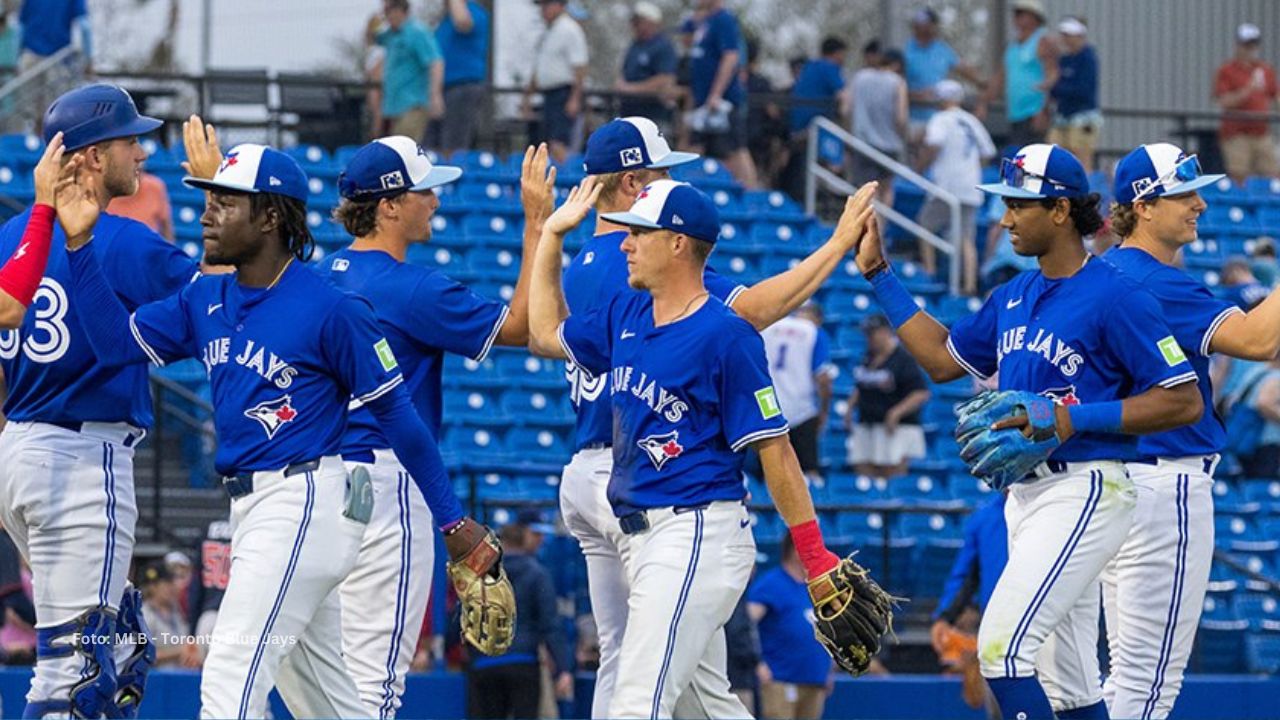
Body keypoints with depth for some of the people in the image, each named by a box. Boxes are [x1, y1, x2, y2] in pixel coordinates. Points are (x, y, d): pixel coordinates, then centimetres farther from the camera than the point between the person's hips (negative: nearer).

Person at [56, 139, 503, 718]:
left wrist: (453, 521, -5)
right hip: (250, 508, 8)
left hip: (304, 504, -8)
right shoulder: (207, 300, 10)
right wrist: (79, 244, -4)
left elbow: (397, 415, -8)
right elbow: (116, 341, 5)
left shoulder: (331, 309, -12)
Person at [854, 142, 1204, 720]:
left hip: (1083, 491, -9)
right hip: (1026, 493, 9)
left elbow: (1184, 402, -14)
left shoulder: (1115, 297, -12)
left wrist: (1071, 420, -19)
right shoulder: (1013, 297, 14)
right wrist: (878, 273, 22)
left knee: (1003, 646, -20)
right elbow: (942, 358, 26)